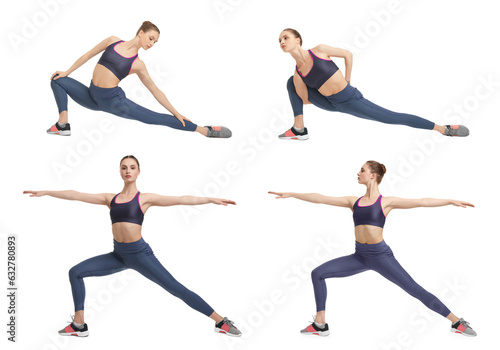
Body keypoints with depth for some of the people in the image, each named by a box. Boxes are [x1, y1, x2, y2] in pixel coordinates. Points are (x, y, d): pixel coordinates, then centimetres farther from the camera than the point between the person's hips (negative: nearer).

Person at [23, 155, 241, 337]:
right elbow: (76, 195, 13)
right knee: (76, 272, 2)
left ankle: (221, 322, -4)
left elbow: (180, 200, -12)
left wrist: (209, 199, -21)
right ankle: (79, 325, 8)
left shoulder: (145, 198, -3)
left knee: (175, 288, -10)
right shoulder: (110, 199, 10)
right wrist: (45, 192, 15)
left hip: (140, 253, -5)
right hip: (118, 255, 5)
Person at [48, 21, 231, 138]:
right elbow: (89, 55, 14)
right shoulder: (113, 41, 4)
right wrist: (67, 72, 15)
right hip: (92, 97, 3)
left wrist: (176, 113, 0)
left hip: (113, 100, -3)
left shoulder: (138, 65, 0)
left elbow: (155, 91, 4)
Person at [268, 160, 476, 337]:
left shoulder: (386, 202, -3)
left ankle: (457, 322, 5)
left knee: (415, 290, -8)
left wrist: (450, 201, -17)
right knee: (318, 273, -1)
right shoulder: (353, 202, 11)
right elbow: (320, 199, 12)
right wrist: (291, 194, 13)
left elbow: (421, 202, -9)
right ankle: (320, 325, 5)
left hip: (380, 255, -5)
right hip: (360, 256, 5)